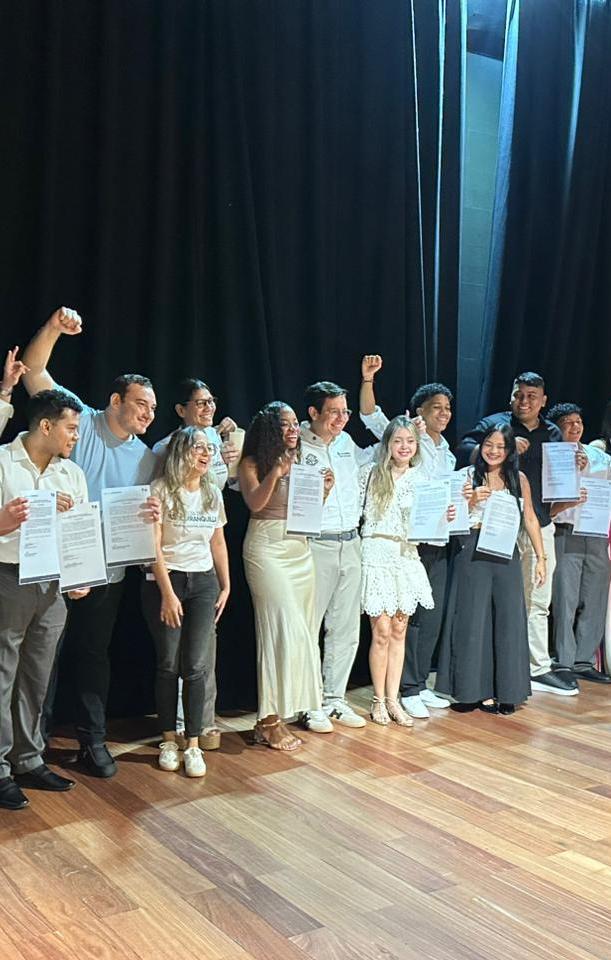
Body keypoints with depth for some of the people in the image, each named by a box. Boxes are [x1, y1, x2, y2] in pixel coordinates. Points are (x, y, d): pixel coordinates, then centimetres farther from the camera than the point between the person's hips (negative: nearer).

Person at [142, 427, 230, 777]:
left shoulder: (213, 493, 9)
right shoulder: (162, 490, -8)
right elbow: (153, 547, -11)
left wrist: (226, 587, 12)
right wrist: (168, 592, -14)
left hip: (204, 583, 4)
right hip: (165, 581, -3)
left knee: (196, 665, -1)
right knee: (169, 664, 3)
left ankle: (194, 744, 6)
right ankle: (169, 740, 17)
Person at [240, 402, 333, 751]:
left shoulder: (301, 462, 14)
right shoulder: (253, 463, 0)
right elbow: (255, 503, -14)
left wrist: (324, 492, -6)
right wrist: (276, 472, -25)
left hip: (300, 548, 6)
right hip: (266, 546, -6)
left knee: (301, 628, 5)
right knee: (285, 627, -13)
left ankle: (289, 707, 16)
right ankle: (269, 720, -7)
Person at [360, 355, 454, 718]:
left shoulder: (448, 453, 17)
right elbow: (371, 416, -14)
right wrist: (368, 379, -25)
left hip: (439, 542, 7)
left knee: (432, 618, 10)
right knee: (408, 617, -3)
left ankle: (420, 684, 22)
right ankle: (407, 689, 7)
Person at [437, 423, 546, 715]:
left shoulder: (519, 478, 9)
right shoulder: (468, 476, 2)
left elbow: (530, 519, 11)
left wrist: (541, 557, 8)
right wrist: (472, 501, -17)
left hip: (506, 555, 2)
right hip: (474, 553, -2)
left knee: (508, 620, 4)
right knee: (473, 620, 2)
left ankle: (503, 690, 16)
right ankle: (473, 689, 12)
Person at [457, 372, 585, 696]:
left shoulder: (553, 434, 15)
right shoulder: (494, 424, 0)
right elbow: (463, 453, -16)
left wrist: (575, 468, 0)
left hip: (540, 528, 5)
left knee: (538, 602, 11)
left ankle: (539, 669, 19)